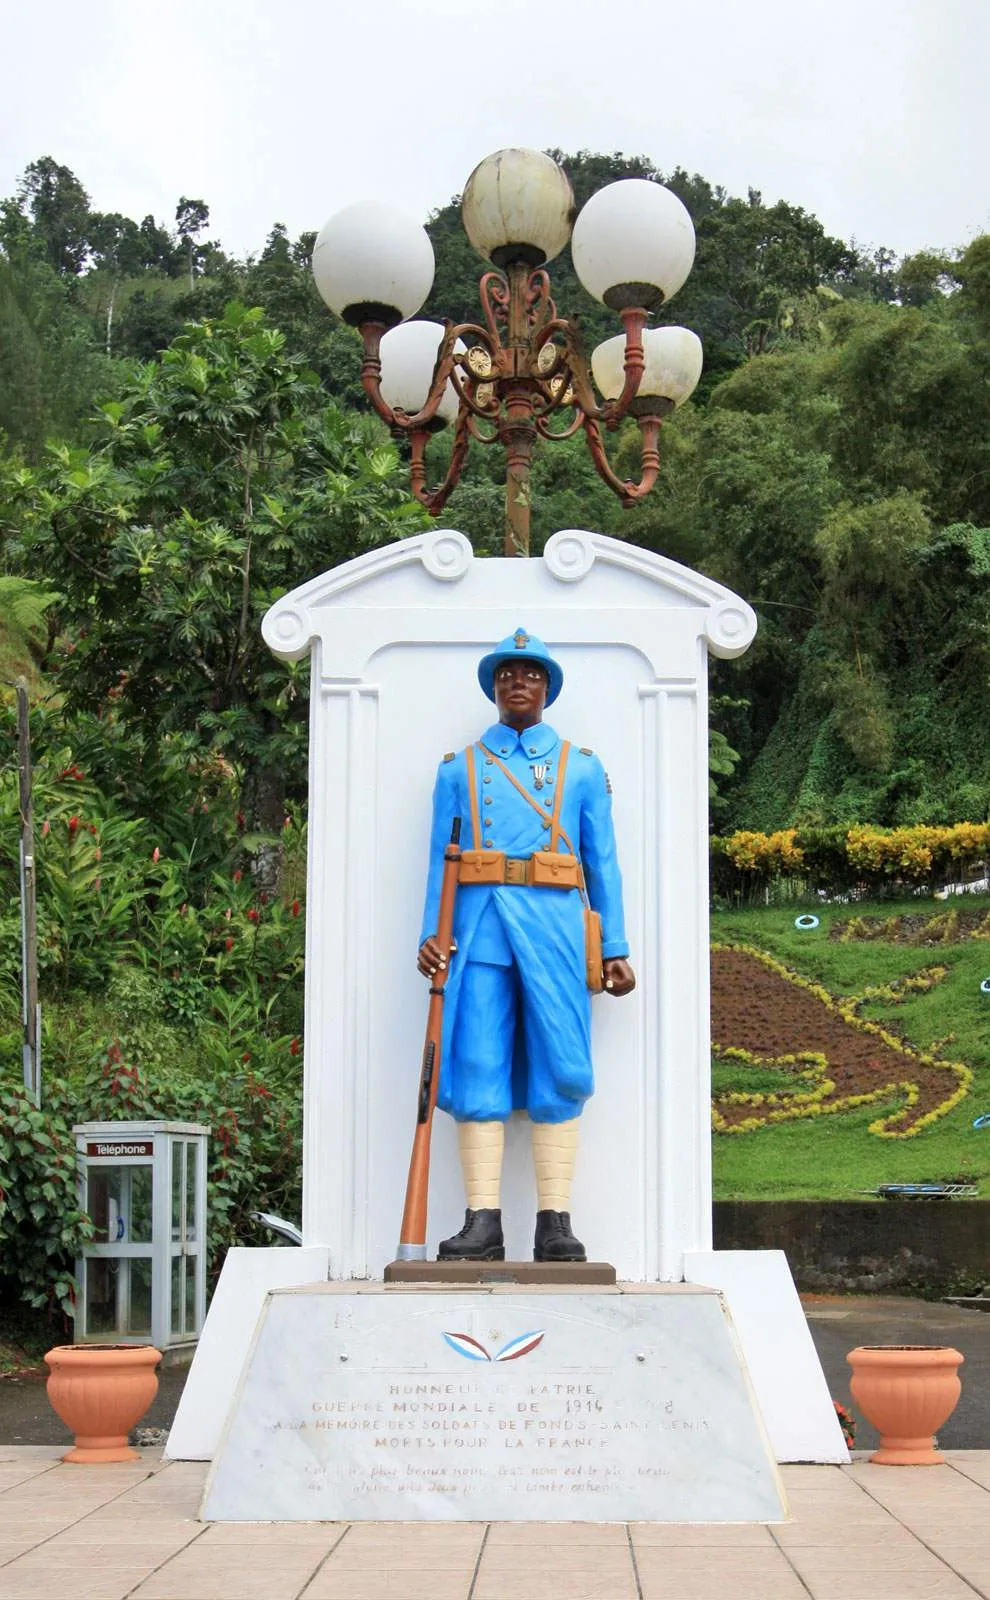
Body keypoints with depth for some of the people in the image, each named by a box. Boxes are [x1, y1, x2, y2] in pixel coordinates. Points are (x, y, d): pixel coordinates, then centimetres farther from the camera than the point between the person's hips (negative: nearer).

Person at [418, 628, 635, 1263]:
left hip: (554, 925, 0)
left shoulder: (582, 769, 16)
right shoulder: (459, 769, 17)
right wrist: (431, 934, -1)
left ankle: (555, 1224, -4)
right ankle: (483, 1221, -6)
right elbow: (440, 860, 13)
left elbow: (603, 861, 13)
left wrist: (615, 948, 5)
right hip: (481, 928, 0)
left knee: (559, 1072, -5)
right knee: (477, 1069, -6)